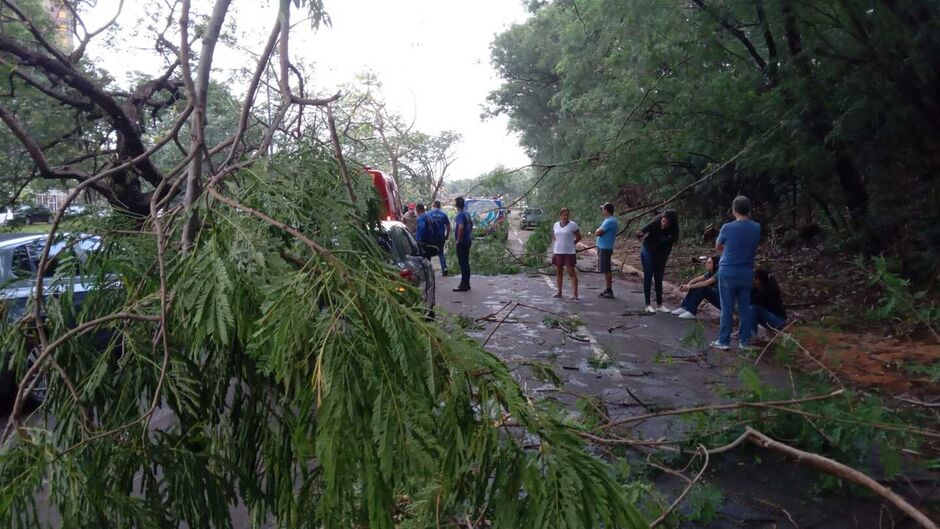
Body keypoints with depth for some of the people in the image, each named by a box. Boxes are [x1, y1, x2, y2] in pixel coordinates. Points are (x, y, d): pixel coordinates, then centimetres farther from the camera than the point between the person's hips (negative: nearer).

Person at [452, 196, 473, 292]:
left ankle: (463, 285, -4)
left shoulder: (459, 215, -16)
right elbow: (471, 225, 25)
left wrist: (458, 239, -22)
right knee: (466, 262, 14)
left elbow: (461, 227, -32)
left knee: (462, 263, -6)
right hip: (468, 240, 9)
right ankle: (467, 284, 19)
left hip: (461, 242, -9)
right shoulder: (467, 214, 13)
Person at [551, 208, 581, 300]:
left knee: (572, 273, -6)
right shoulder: (556, 225, 7)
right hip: (558, 252, 5)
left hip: (569, 252, -5)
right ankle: (559, 292, 24)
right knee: (558, 272, 13)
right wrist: (558, 244, 8)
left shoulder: (573, 225, -6)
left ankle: (575, 294, -7)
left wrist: (571, 244, -3)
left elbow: (578, 237, -1)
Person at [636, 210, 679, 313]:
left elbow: (668, 248, -8)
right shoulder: (655, 223, -27)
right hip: (648, 252, -3)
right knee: (648, 278, -3)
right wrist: (639, 234, -47)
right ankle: (648, 305, 1)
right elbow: (643, 231, -22)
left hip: (660, 255, 3)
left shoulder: (673, 232, -17)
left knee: (659, 279, 7)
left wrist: (663, 263, -7)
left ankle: (659, 305, 14)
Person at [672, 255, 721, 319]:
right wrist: (687, 285, -17)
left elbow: (705, 283, -30)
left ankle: (691, 312, -23)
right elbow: (697, 279, 1)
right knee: (695, 287, -3)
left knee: (702, 288, -26)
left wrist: (689, 286, -26)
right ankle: (684, 308, -7)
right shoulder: (710, 273, 5)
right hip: (716, 298, 9)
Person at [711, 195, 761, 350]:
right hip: (747, 273, 4)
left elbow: (717, 247, 2)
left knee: (727, 308, 3)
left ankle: (724, 341, 8)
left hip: (728, 273, -4)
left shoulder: (727, 228, -15)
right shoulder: (756, 228, -2)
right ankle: (745, 341, 17)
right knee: (745, 308, 11)